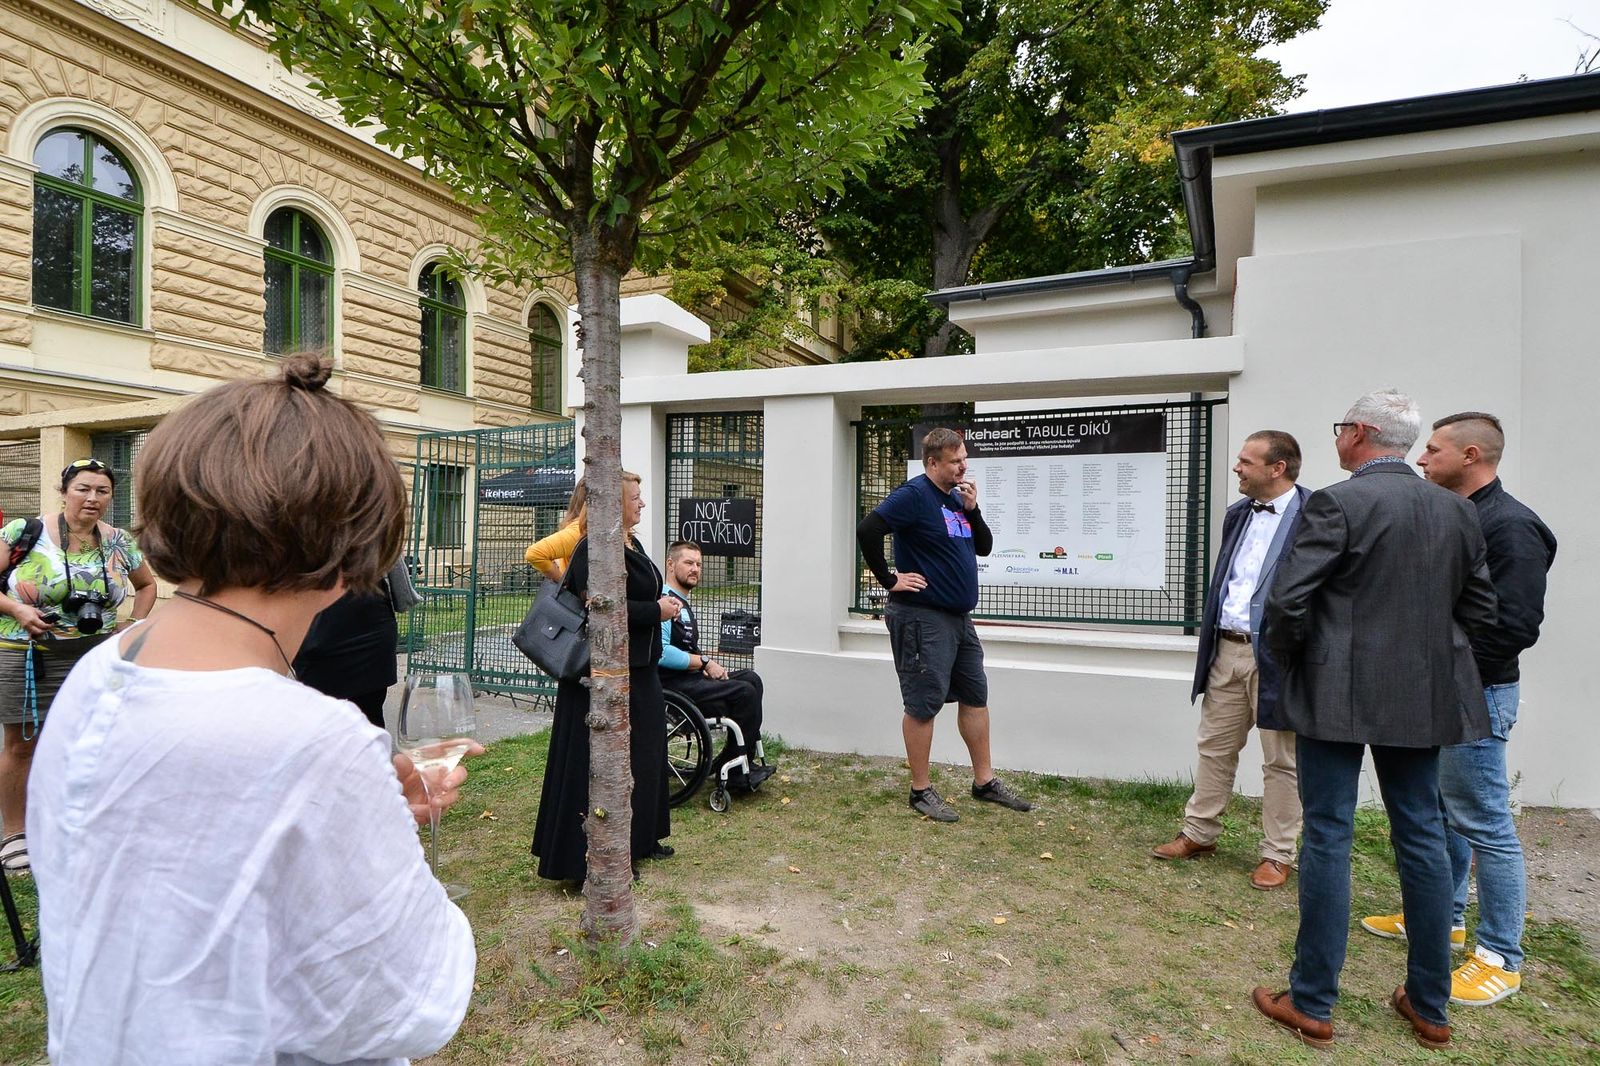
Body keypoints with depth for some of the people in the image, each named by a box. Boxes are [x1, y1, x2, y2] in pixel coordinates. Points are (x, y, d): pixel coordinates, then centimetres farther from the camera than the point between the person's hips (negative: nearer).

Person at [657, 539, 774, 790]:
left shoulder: (683, 603, 21)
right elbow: (661, 652, -25)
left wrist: (709, 665, 2)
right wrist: (705, 662, -15)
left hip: (689, 676, 10)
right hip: (672, 683, -10)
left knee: (751, 679, 1)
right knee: (745, 693, -19)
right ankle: (732, 770, -5)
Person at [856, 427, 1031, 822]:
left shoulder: (958, 498, 13)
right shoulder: (914, 495, -13)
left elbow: (984, 547, 15)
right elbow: (867, 530, -24)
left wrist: (972, 509, -1)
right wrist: (889, 580, -18)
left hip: (959, 618, 9)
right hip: (923, 618, -9)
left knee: (975, 697, 14)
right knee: (923, 704, -1)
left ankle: (985, 782, 27)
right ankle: (921, 791, 12)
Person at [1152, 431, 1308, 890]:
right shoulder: (1238, 513, 10)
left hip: (1276, 657, -7)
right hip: (1226, 649, 7)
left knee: (1280, 760, 9)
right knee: (1214, 748, 16)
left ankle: (1277, 854, 23)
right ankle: (1199, 834, 29)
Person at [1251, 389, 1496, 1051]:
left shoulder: (1334, 504, -13)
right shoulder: (1456, 511, 7)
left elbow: (1287, 602, -18)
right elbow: (1479, 609, 12)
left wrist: (1289, 662, -1)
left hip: (1338, 694, -6)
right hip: (1422, 698, 6)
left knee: (1327, 837, 2)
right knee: (1421, 835, 15)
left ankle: (1312, 1005, 12)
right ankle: (1429, 1006, 27)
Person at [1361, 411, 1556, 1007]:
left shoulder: (1510, 526, -16)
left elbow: (1515, 626, -22)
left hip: (1474, 696, -9)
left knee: (1484, 824, 1)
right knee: (1439, 811, 19)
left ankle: (1501, 958, 14)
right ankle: (1444, 917, 35)